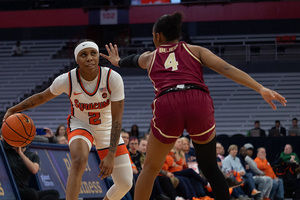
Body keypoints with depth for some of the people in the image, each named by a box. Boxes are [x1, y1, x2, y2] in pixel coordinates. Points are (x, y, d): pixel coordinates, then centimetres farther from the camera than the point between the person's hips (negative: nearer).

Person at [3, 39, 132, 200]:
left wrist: (111, 156, -28)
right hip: (80, 125, -1)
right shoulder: (67, 80, -23)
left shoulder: (113, 78, -26)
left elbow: (117, 120, -24)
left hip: (107, 128, 1)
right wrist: (14, 110, -10)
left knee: (125, 184, -1)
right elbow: (42, 97, -2)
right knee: (79, 160, -36)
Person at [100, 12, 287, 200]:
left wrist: (117, 61, 76)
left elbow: (134, 60, 52)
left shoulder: (150, 57, 28)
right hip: (199, 104, 0)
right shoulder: (195, 50, 23)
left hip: (167, 107, 0)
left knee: (151, 168, 19)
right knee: (210, 168, 18)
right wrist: (261, 89, 0)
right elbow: (227, 69, 8)